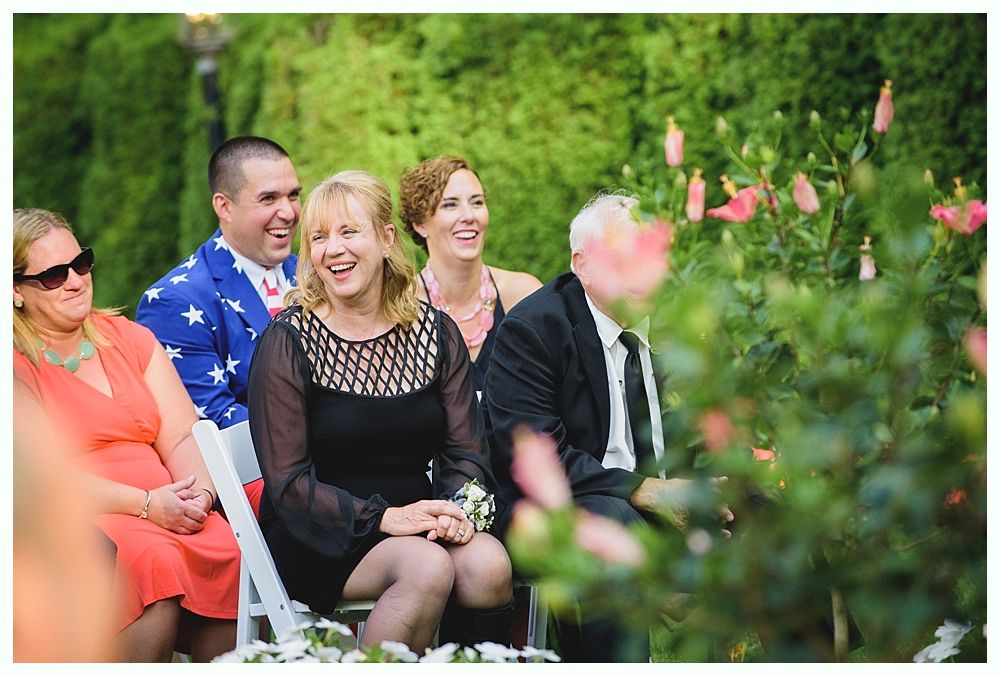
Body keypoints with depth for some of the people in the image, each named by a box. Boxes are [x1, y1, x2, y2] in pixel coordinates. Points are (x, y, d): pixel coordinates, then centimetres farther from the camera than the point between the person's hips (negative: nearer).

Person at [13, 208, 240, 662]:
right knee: (156, 561, -35)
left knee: (235, 555, -28)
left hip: (167, 512, 4)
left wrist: (199, 494, -12)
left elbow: (184, 436, 10)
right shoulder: (18, 363, 2)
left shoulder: (128, 338, 19)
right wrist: (146, 503, -17)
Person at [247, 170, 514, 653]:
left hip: (412, 524, 4)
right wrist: (383, 517, -21)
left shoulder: (436, 332, 8)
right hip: (315, 537, -4)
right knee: (426, 566, -32)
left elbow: (467, 452, 7)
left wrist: (456, 508, -15)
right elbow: (288, 482, -9)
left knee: (487, 563, -27)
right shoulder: (288, 343, -4)